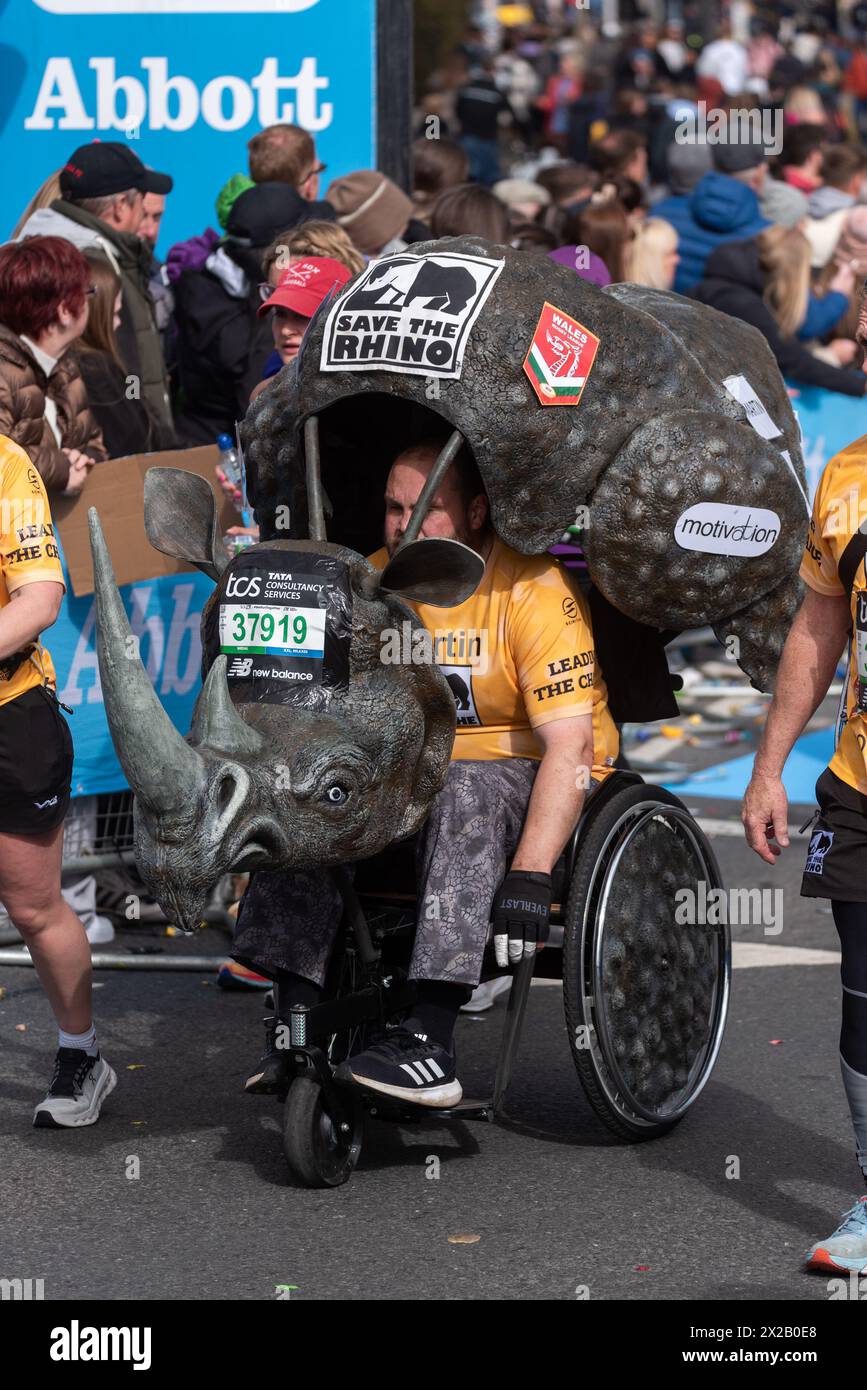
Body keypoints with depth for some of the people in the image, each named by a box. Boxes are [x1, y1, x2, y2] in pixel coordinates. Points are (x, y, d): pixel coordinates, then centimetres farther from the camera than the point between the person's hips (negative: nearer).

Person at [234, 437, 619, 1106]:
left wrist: (529, 877, -32)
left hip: (527, 780, -6)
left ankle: (430, 1044, -43)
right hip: (420, 772, 6)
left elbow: (570, 748, -22)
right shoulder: (374, 581, 3)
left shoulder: (532, 592, -16)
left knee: (466, 793, -37)